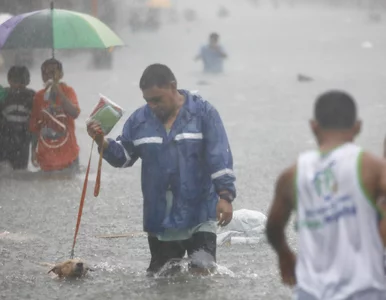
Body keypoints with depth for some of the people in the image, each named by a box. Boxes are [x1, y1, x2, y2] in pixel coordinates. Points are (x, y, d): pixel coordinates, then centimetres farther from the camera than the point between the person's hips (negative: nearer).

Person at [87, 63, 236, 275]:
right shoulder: (139, 120, 5)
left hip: (199, 216, -4)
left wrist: (225, 196, -21)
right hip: (159, 219, 4)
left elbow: (220, 157, -11)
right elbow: (123, 156, 11)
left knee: (203, 273, -13)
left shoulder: (203, 113, -6)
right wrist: (103, 143, -9)